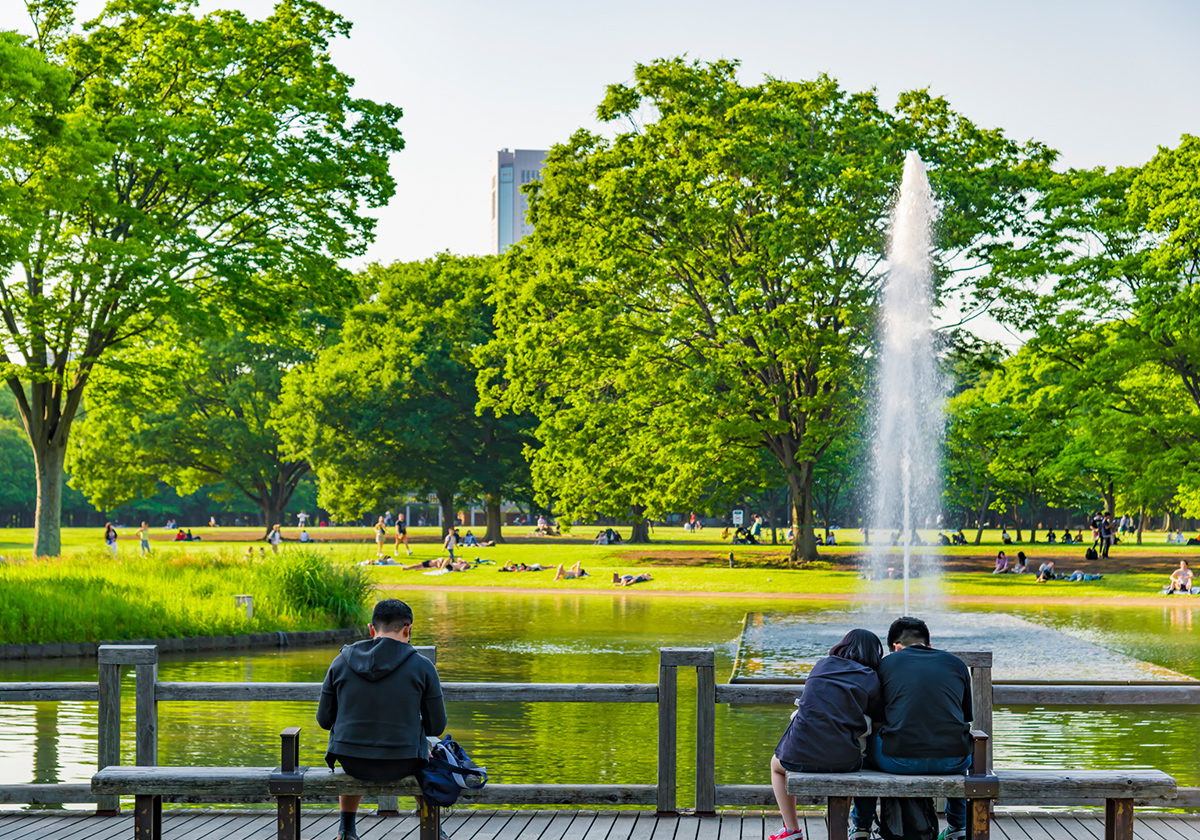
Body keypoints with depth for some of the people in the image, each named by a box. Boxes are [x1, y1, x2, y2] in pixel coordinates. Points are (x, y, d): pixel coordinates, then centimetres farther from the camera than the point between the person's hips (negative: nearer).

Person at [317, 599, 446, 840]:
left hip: (351, 762, 2)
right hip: (401, 765, -2)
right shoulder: (422, 666, -9)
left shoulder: (341, 662, -3)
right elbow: (436, 725, -2)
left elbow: (325, 719, 3)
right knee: (424, 751, 35)